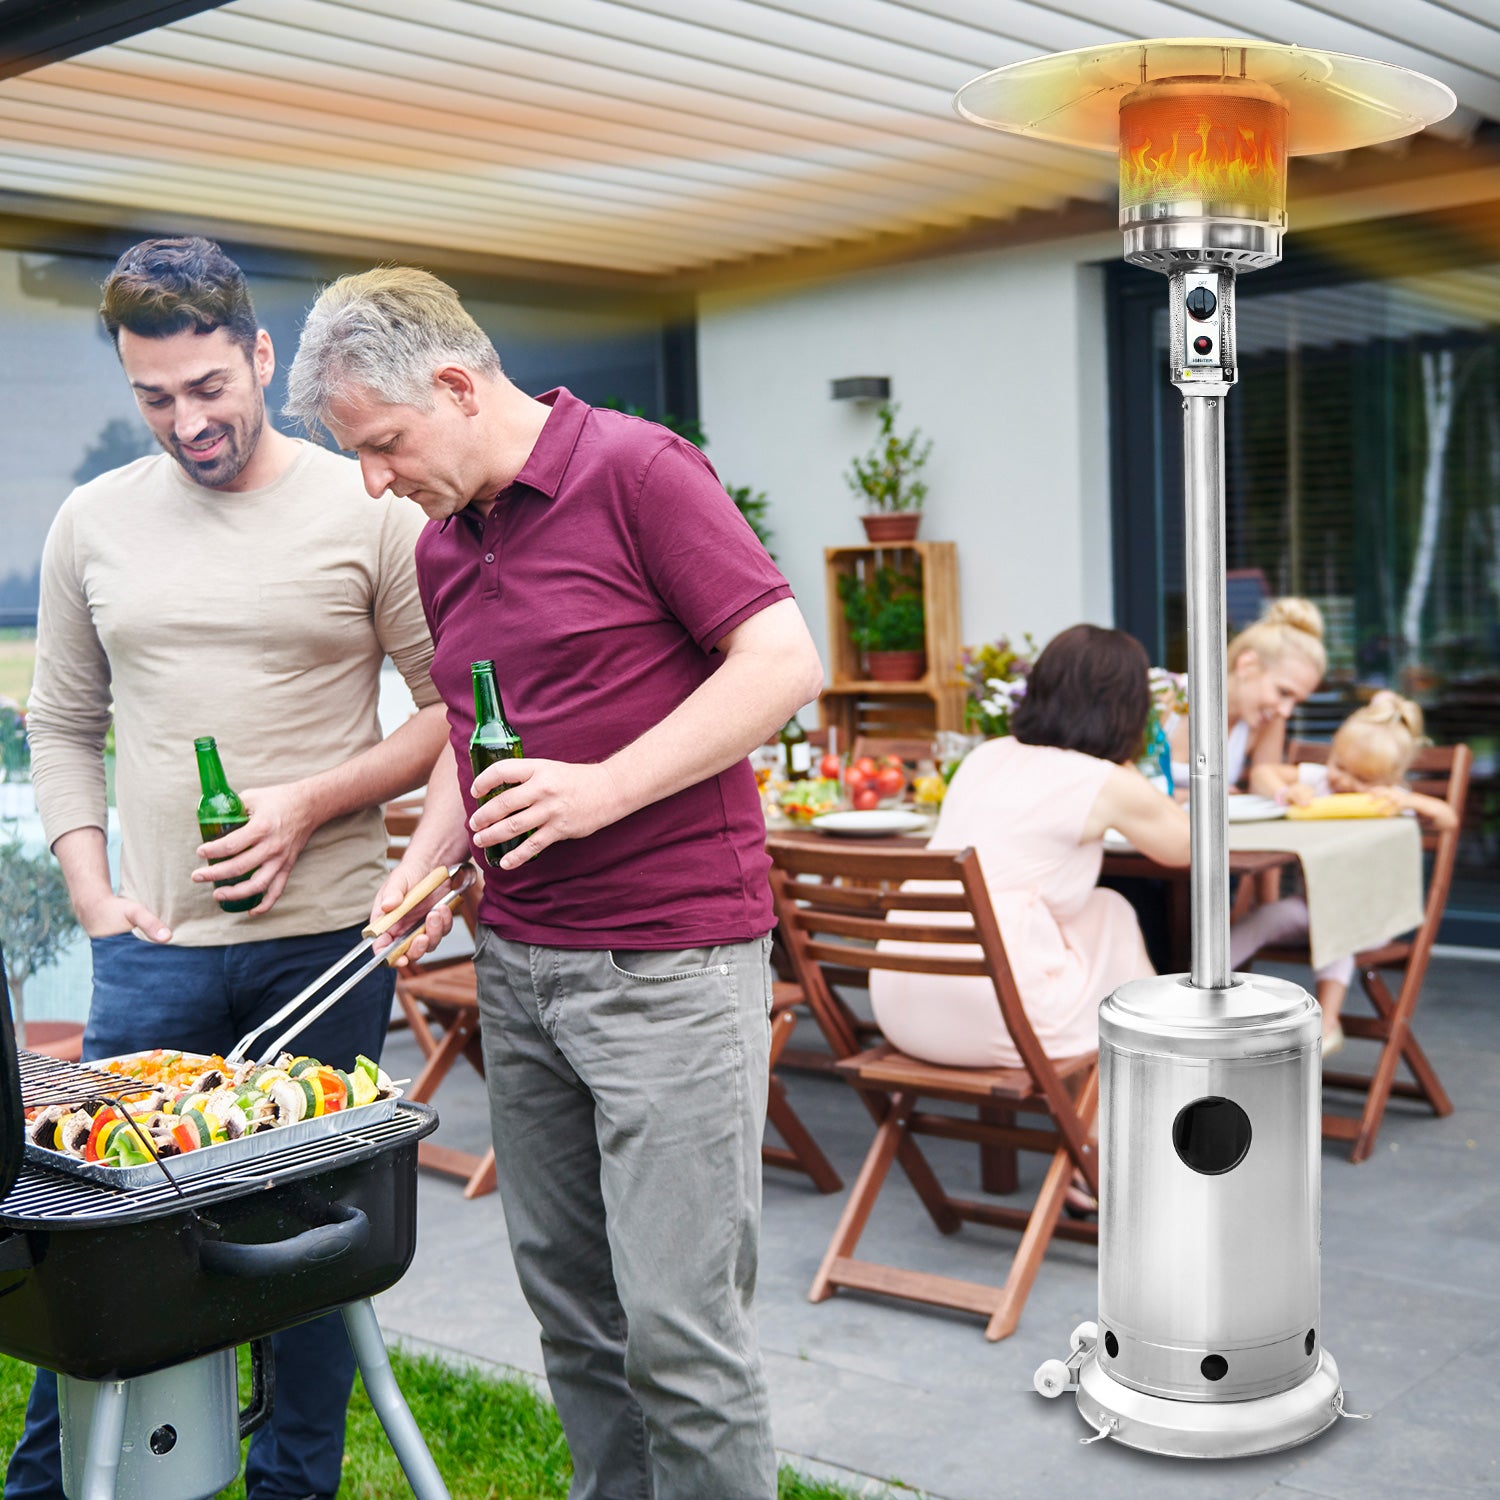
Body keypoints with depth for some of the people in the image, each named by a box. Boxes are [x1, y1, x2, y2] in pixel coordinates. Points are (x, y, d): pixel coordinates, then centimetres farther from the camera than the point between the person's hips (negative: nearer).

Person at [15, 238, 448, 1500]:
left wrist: (313, 803, -13)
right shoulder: (94, 522, 8)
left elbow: (456, 708, -1)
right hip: (153, 947, 2)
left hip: (324, 940, -2)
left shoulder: (366, 509, -2)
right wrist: (92, 896, 2)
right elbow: (63, 729, 14)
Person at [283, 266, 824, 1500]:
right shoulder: (442, 543, 14)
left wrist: (604, 787, -19)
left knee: (677, 1316, -5)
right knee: (567, 1294, 14)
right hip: (517, 960, 8)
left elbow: (786, 663, -14)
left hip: (670, 961, -7)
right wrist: (425, 860, 6)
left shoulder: (636, 470, -9)